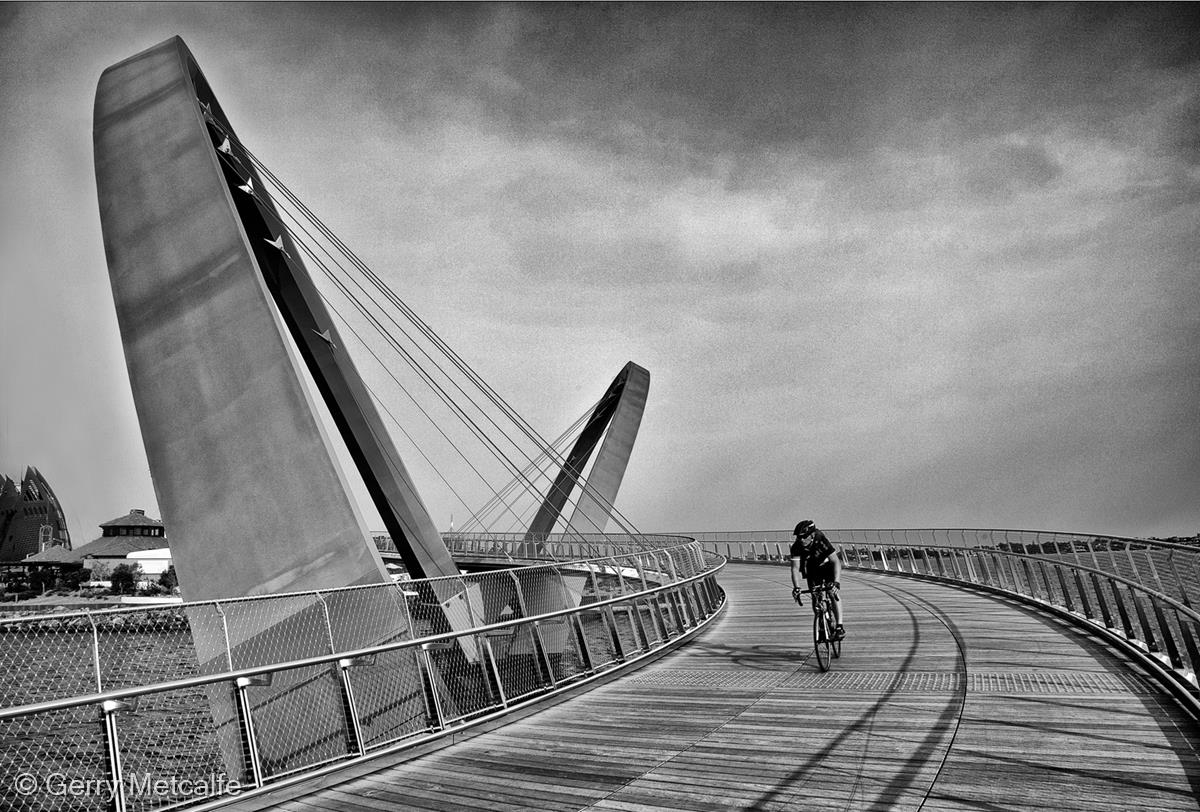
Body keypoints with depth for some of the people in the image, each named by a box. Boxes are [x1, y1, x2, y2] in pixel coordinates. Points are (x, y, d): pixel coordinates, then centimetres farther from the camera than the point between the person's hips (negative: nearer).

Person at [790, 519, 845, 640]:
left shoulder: (821, 540, -36)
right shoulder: (796, 546, -28)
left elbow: (836, 561, -39)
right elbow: (795, 568, -30)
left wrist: (836, 583, -50)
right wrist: (796, 588, -45)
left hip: (828, 564, -3)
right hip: (813, 569, 3)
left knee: (833, 592, -22)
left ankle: (840, 627, -20)